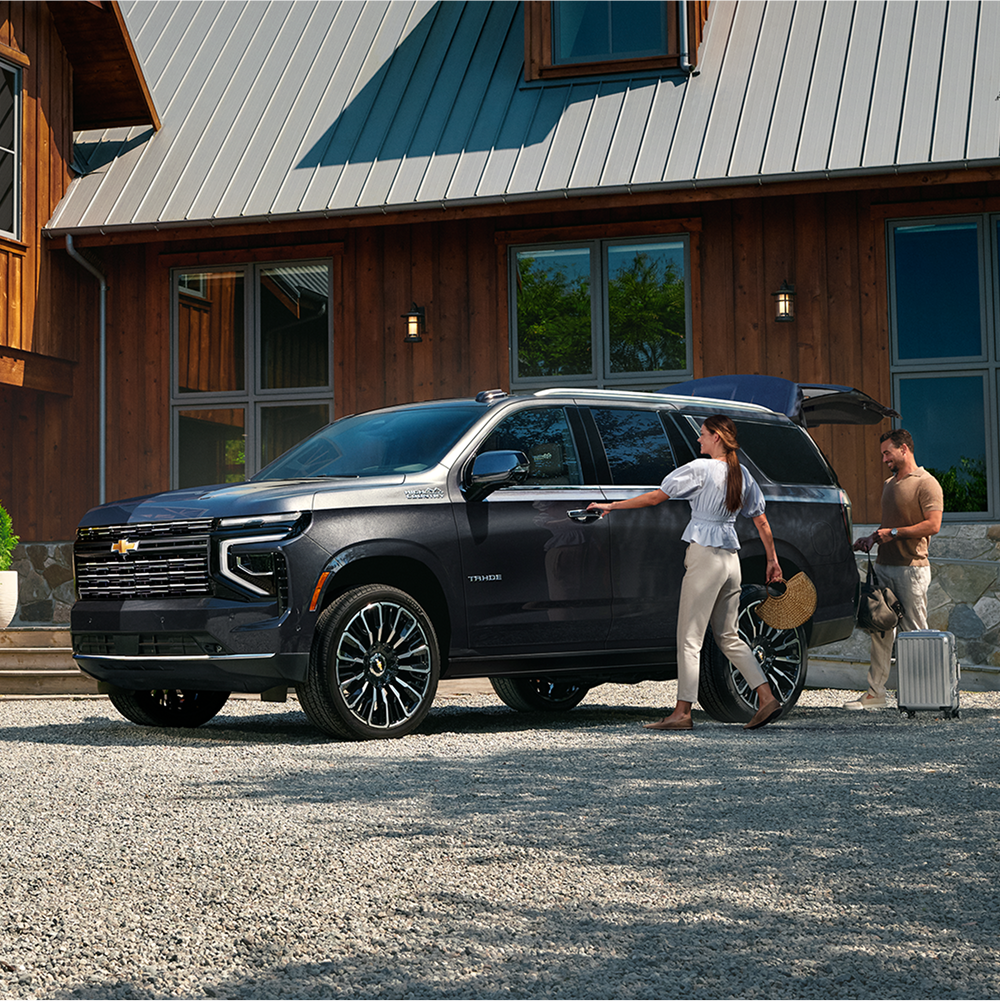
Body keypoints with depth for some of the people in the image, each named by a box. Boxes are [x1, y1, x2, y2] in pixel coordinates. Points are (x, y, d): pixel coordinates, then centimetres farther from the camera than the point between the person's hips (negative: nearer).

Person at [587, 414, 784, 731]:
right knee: (728, 637, 15)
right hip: (731, 558, 7)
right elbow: (761, 521, 15)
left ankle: (682, 712, -3)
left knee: (689, 638, -4)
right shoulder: (742, 474, 12)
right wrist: (772, 560, 23)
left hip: (705, 556, -7)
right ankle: (767, 698, 9)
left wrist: (611, 506, -1)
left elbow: (655, 497, -8)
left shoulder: (700, 469, -9)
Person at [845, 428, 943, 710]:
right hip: (884, 565, 8)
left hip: (911, 567, -8)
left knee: (915, 631, -4)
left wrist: (893, 533, -15)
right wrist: (873, 538, 11)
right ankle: (875, 691, 5)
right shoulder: (888, 484, 20)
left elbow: (933, 525, -16)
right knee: (880, 629, 4)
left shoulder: (926, 484, -6)